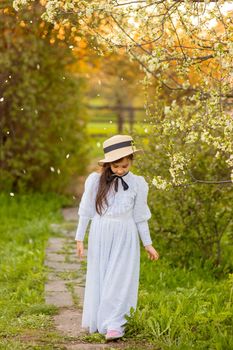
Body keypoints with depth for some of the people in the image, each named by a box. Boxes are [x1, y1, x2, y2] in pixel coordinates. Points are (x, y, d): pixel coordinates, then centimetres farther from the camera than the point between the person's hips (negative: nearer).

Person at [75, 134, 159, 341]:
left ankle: (114, 324, -2)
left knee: (118, 279, -5)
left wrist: (148, 244, 7)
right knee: (98, 277, 8)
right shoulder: (96, 180, -5)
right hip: (100, 235, 1)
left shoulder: (137, 184, -2)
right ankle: (96, 321, 18)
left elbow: (140, 217, 6)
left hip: (124, 237, -1)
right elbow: (86, 211, 2)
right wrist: (79, 239, 2)